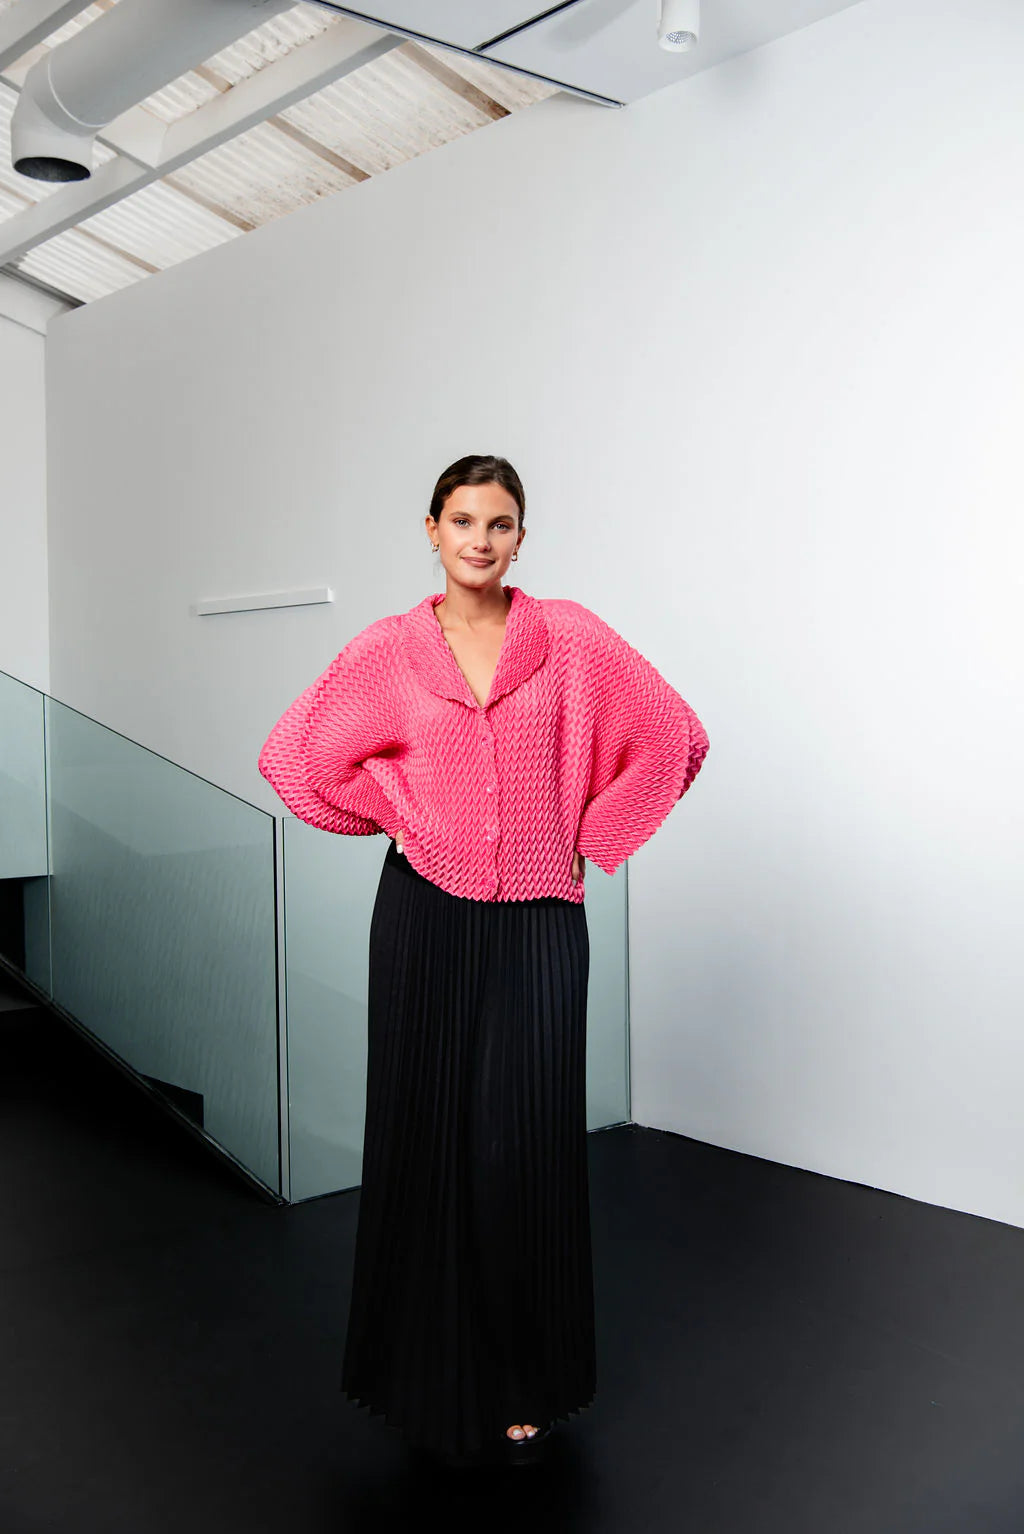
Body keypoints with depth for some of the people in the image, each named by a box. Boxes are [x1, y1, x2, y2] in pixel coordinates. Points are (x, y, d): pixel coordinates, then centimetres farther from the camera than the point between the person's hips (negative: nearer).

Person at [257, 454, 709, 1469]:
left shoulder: (571, 638, -1)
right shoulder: (389, 649, 1)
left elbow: (674, 738, 3)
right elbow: (293, 755, 10)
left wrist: (591, 842, 2)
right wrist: (393, 814, 4)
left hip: (537, 925, -1)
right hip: (425, 918, 1)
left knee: (525, 1147, 1)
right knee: (426, 1136, 8)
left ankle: (526, 1382, 22)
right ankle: (434, 1369, 28)